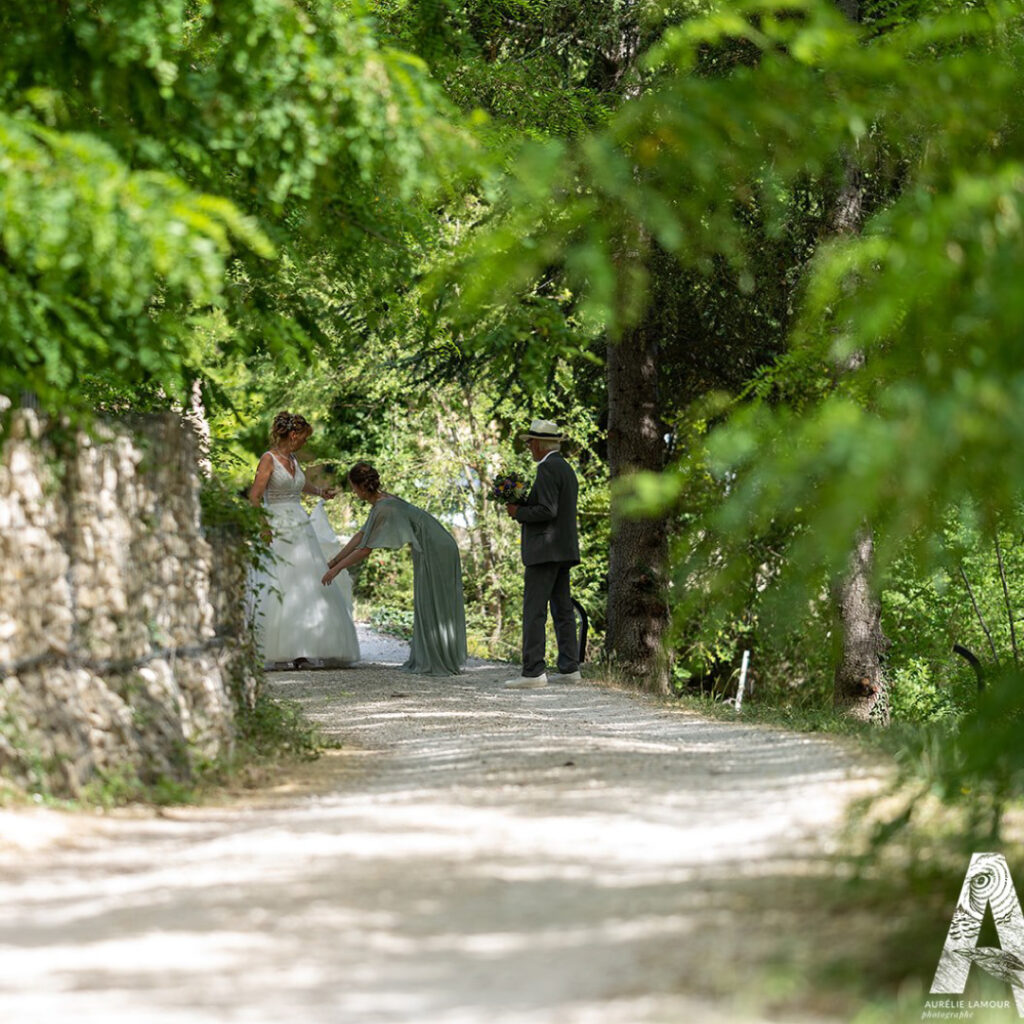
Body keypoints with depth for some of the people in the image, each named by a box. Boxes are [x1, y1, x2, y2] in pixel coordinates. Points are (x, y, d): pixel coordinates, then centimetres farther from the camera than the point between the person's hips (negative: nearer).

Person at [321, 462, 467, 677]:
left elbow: (365, 549, -19)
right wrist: (334, 561, 21)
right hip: (440, 549, 9)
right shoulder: (382, 501, 9)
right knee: (429, 607, 15)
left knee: (431, 607, -2)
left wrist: (337, 569, -9)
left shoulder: (384, 509, -21)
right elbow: (361, 536, 17)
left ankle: (438, 663, 4)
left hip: (435, 552, -9)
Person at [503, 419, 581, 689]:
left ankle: (533, 672, -15)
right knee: (562, 609, 11)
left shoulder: (547, 469, -14)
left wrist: (519, 512, -9)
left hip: (544, 550, -10)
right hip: (563, 550, 10)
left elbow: (548, 511, -22)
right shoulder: (566, 469, 17)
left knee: (534, 610, -11)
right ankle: (569, 667, 11)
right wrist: (525, 509, 14)